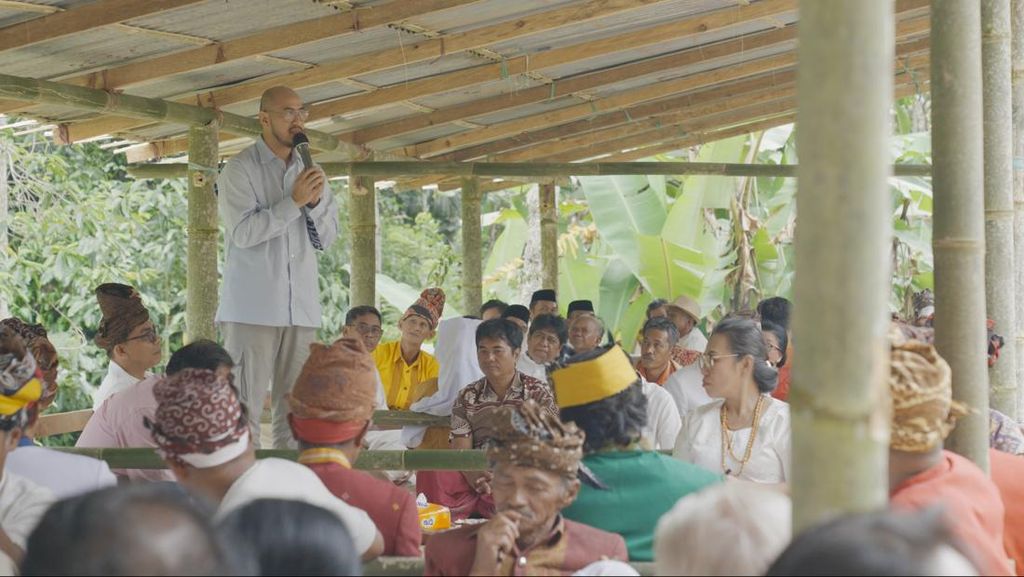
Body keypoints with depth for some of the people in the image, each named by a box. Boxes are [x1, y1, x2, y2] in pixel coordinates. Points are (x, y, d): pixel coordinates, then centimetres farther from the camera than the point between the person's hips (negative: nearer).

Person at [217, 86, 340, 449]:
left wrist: (316, 202, -6)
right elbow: (243, 232, -13)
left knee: (295, 410, 5)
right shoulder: (240, 170, -2)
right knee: (244, 408, -8)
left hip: (301, 306, 6)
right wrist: (294, 201, -16)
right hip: (252, 307, -6)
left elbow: (327, 238, 13)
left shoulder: (310, 171, 16)